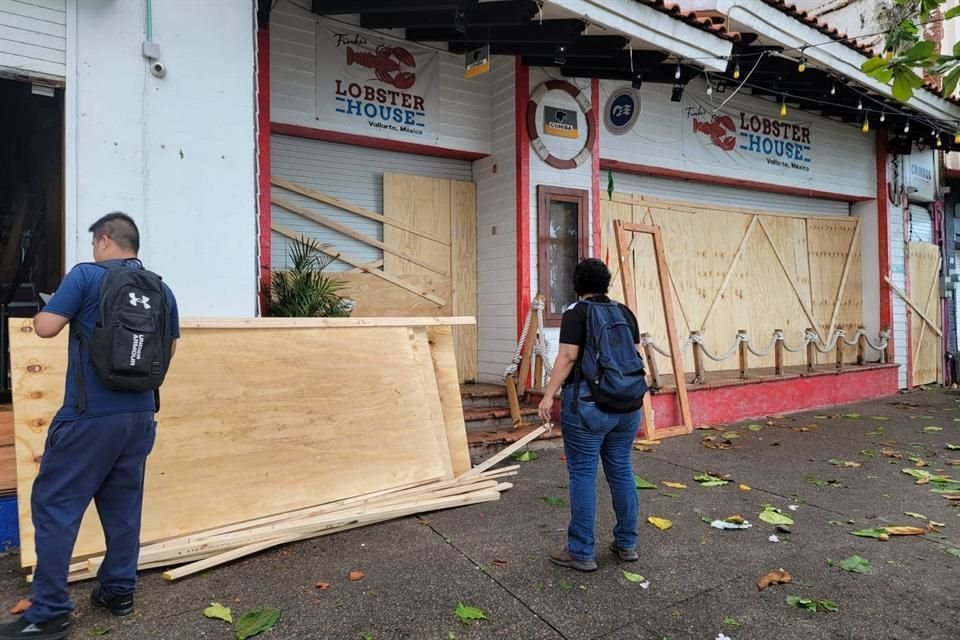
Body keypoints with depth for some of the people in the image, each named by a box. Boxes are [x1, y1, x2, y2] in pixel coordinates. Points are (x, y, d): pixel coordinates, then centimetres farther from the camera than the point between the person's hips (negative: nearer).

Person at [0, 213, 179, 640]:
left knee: (54, 505, 5)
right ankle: (119, 592, 25)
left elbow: (45, 328, -7)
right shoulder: (162, 290, 8)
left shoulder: (86, 275, -7)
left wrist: (43, 311, 14)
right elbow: (170, 349, 15)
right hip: (140, 415, 6)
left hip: (90, 416, -5)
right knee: (123, 506, 15)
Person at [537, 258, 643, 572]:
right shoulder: (625, 312, 11)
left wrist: (549, 395, -13)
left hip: (588, 403, -6)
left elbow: (568, 357, -14)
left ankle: (581, 553, 8)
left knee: (583, 475, 1)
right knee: (622, 471, 14)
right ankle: (627, 544, 25)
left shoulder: (575, 313, -6)